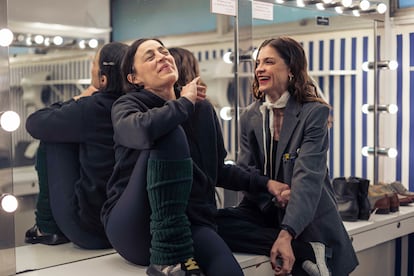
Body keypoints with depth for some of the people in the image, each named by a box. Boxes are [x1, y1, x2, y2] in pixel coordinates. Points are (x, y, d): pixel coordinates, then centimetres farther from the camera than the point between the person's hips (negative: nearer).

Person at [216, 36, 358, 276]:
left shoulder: (315, 112, -10)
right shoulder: (250, 116, 5)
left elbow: (308, 177, -20)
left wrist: (286, 235, -31)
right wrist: (272, 192, -21)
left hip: (310, 220, -4)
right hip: (265, 212, 4)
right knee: (218, 223, -25)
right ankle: (306, 252, -19)